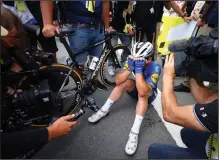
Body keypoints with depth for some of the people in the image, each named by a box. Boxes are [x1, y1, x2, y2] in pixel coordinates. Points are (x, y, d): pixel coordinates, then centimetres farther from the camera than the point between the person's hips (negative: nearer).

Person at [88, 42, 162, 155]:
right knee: (123, 82, -25)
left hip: (149, 94, -3)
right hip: (137, 88, 4)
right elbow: (118, 81, -29)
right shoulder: (133, 60, -20)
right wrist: (130, 68, -41)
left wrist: (138, 69, -47)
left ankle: (134, 133, -36)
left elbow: (143, 91, -45)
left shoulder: (155, 68, -32)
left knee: (142, 93, -37)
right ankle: (104, 110, -12)